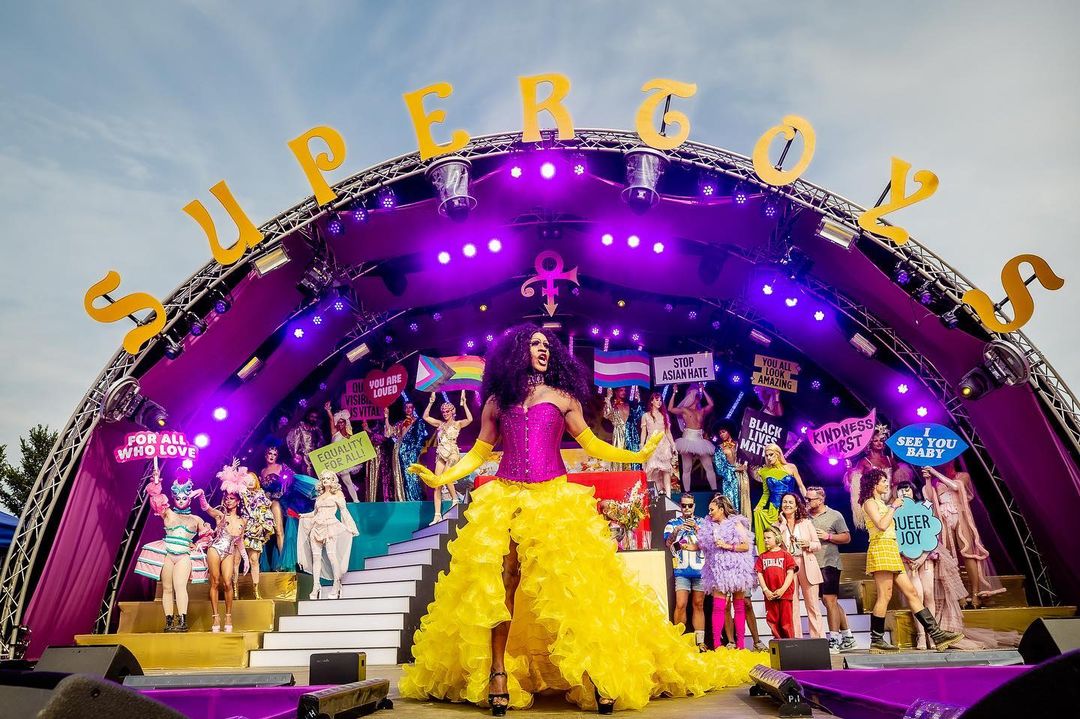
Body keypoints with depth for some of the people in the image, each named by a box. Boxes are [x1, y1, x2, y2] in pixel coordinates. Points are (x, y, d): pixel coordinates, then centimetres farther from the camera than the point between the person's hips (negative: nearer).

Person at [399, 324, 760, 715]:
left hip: (554, 499, -1)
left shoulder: (562, 397, 12)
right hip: (505, 499, 1)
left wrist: (637, 455, 1)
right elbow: (478, 453, 15)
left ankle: (595, 672, 0)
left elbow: (591, 445, 10)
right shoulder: (497, 400, 13)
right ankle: (497, 672, 2)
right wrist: (441, 478, 6)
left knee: (571, 581, -7)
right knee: (500, 582, -6)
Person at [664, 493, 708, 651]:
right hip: (682, 571, -1)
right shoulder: (672, 524, 9)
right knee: (680, 605, -11)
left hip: (700, 569, 1)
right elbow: (668, 543, -4)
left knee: (699, 605, 3)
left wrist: (696, 528, -14)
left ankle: (700, 641, 7)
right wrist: (676, 531, -23)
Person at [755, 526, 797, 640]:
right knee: (773, 621, 7)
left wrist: (782, 590, -12)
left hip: (784, 593, -3)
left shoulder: (785, 554, 2)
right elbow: (759, 574, 6)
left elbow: (790, 573, -4)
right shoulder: (762, 556, 10)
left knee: (786, 621, 2)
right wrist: (765, 590, -7)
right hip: (769, 595, 3)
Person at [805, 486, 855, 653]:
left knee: (829, 600, -10)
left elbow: (847, 538, -2)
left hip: (829, 563, -6)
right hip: (813, 564, 6)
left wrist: (828, 536, -14)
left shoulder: (834, 515, -1)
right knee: (831, 602, 13)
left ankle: (834, 640, -5)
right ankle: (847, 637, 25)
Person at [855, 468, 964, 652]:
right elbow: (881, 525, -19)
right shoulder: (870, 502, -4)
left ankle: (937, 634, 4)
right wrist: (893, 507, -10)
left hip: (891, 551, 10)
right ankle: (876, 641, -6)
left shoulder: (880, 503, 25)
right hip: (881, 549, -10)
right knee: (885, 596, -10)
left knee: (911, 592, 5)